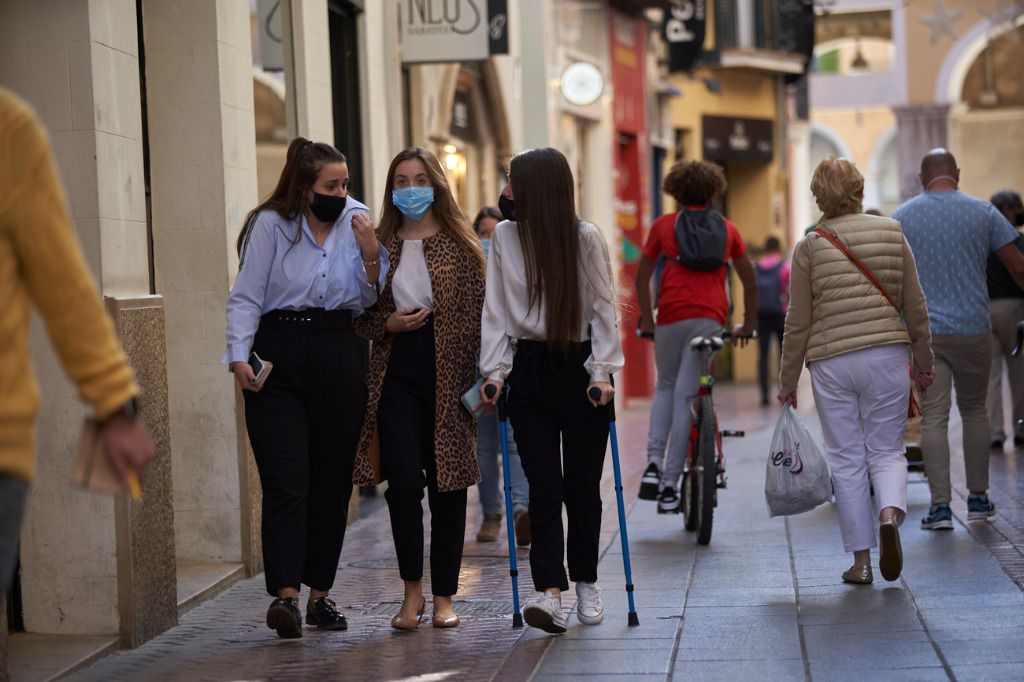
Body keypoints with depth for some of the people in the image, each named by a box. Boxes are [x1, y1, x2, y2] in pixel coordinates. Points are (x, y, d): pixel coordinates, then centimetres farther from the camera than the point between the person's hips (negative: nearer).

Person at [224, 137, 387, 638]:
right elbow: (246, 296, -1)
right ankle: (285, 593, -15)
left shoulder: (355, 223, 9)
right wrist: (239, 355, -11)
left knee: (333, 479, 7)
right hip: (279, 356, -4)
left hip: (340, 357, 4)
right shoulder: (271, 224, -1)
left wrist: (371, 259, -5)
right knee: (286, 479, -12)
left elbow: (366, 304, 11)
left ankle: (320, 592, 17)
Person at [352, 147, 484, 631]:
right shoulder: (380, 246, 8)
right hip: (396, 376, 1)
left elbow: (474, 317, 0)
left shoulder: (460, 246, 3)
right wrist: (389, 323, -8)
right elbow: (361, 316, 13)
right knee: (403, 481, -10)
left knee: (447, 486, 4)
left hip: (447, 375, -1)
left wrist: (472, 381, -8)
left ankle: (444, 597, 14)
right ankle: (412, 589, 5)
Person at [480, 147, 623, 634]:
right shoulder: (504, 237, 3)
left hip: (581, 367, -2)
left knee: (582, 484, 5)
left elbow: (603, 307, -5)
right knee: (544, 487, -5)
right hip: (530, 370, 2)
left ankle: (586, 585, 22)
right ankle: (550, 594, -11)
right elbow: (495, 308, 4)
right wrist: (494, 368, -4)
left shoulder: (586, 237, -5)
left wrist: (603, 370, -12)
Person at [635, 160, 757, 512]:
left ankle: (654, 463, 2)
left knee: (665, 387, 20)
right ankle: (670, 485, -3)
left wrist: (646, 319, 26)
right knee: (686, 397, 0)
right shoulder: (727, 228, 16)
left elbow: (642, 276, 16)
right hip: (711, 319, 0)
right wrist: (748, 324, 31)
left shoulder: (664, 225, 13)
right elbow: (750, 281, 21)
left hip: (672, 316, 0)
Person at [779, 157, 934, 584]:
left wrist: (788, 382, 10)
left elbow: (798, 323, 1)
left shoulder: (809, 247, -1)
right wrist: (922, 362, 18)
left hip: (831, 363, -1)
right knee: (886, 449, 12)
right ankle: (890, 511, -19)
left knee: (847, 458, 8)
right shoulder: (892, 234, 3)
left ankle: (861, 560, 8)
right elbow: (915, 307, 6)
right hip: (886, 356, 1)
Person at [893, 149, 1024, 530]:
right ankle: (978, 498, 18)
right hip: (973, 330, 0)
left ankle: (940, 506, -4)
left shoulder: (901, 218, 3)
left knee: (934, 417, -1)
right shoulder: (983, 212, 1)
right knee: (974, 410, 15)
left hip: (922, 332, 0)